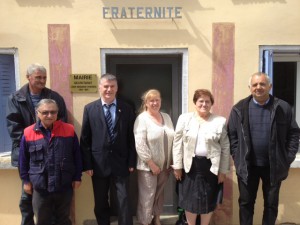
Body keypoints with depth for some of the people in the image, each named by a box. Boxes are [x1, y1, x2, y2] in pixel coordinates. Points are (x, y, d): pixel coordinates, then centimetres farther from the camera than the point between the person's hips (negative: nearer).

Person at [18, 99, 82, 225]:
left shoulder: (69, 130, -5)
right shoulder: (28, 133, -6)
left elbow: (77, 156, 0)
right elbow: (23, 159, 4)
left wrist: (77, 177, 2)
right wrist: (26, 180, 6)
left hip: (64, 186, 0)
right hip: (40, 188, 0)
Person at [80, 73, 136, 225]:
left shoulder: (126, 109, 0)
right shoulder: (90, 109, -1)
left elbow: (131, 138, 1)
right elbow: (85, 140, -1)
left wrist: (131, 162, -2)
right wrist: (87, 164, -4)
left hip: (121, 163, 0)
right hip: (99, 164, 1)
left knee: (124, 201, 8)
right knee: (100, 203, 17)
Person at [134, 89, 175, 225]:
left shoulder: (166, 117, 5)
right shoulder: (142, 119, -12)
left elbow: (172, 140, 9)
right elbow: (140, 145, -17)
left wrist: (171, 162, 7)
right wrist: (152, 164, -16)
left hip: (164, 165, 5)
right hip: (148, 166, -5)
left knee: (159, 194, 19)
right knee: (147, 196, 6)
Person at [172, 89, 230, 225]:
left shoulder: (220, 121, -3)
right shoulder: (184, 118, -2)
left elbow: (225, 148, 0)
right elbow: (177, 144, 0)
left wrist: (223, 171, 0)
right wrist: (177, 166, -2)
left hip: (211, 166, 0)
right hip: (190, 165, 0)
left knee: (208, 201, 14)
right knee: (190, 200, 12)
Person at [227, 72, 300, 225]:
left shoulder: (283, 108, -4)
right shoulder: (239, 109, -5)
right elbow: (232, 135, -2)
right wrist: (237, 157, -7)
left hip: (274, 166, 1)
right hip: (247, 165, 0)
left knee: (271, 204, 16)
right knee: (246, 202, 13)